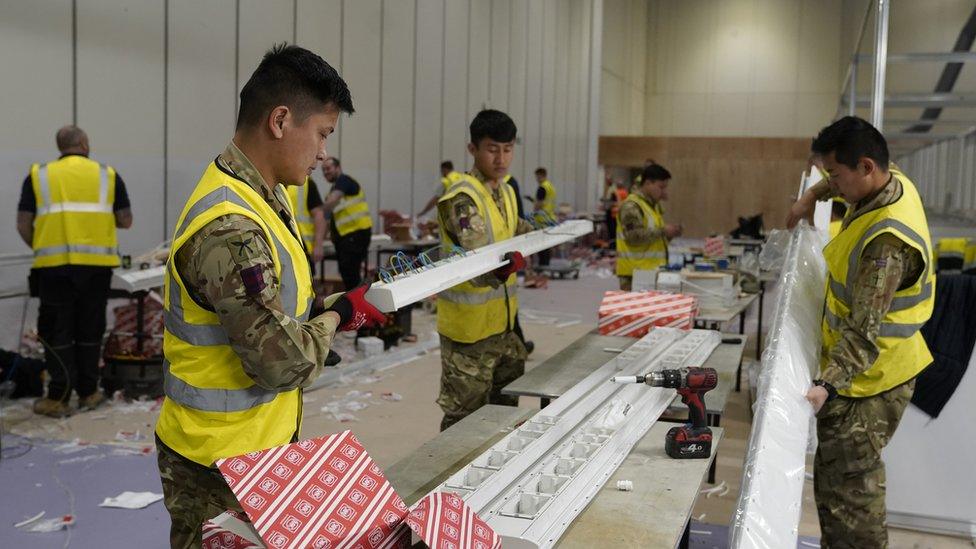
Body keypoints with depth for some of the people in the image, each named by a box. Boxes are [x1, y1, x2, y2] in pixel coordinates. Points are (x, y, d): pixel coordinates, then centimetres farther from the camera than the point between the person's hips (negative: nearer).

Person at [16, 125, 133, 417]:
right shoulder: (107, 175, 8)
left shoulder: (38, 176, 7)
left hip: (54, 265, -1)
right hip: (97, 263, 1)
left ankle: (58, 398, 8)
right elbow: (125, 221, 9)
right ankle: (88, 393, 19)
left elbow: (23, 225, 5)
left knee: (58, 332, 6)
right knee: (90, 330, 12)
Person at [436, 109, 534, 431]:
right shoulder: (462, 199, -19)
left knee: (505, 409, 18)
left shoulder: (506, 192, 10)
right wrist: (502, 267, -50)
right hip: (469, 328, -9)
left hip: (501, 323, 9)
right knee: (464, 418, -3)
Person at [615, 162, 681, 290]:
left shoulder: (654, 204, 17)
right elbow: (634, 237, -23)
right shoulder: (631, 206, -13)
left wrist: (668, 234, 7)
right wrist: (662, 231, -19)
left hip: (653, 270, 9)